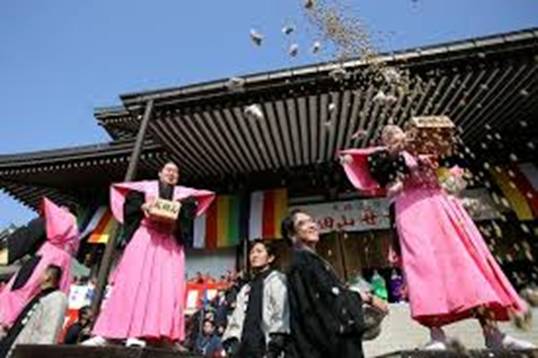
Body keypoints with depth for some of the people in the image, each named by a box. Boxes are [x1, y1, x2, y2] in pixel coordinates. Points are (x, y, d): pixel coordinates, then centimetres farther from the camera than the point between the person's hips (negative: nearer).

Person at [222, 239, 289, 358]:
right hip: (245, 348, 6)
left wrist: (273, 347, -16)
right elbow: (236, 319, 16)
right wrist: (232, 341, 3)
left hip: (265, 347, -6)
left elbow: (281, 315, -9)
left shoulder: (277, 281, 0)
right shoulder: (246, 289, 20)